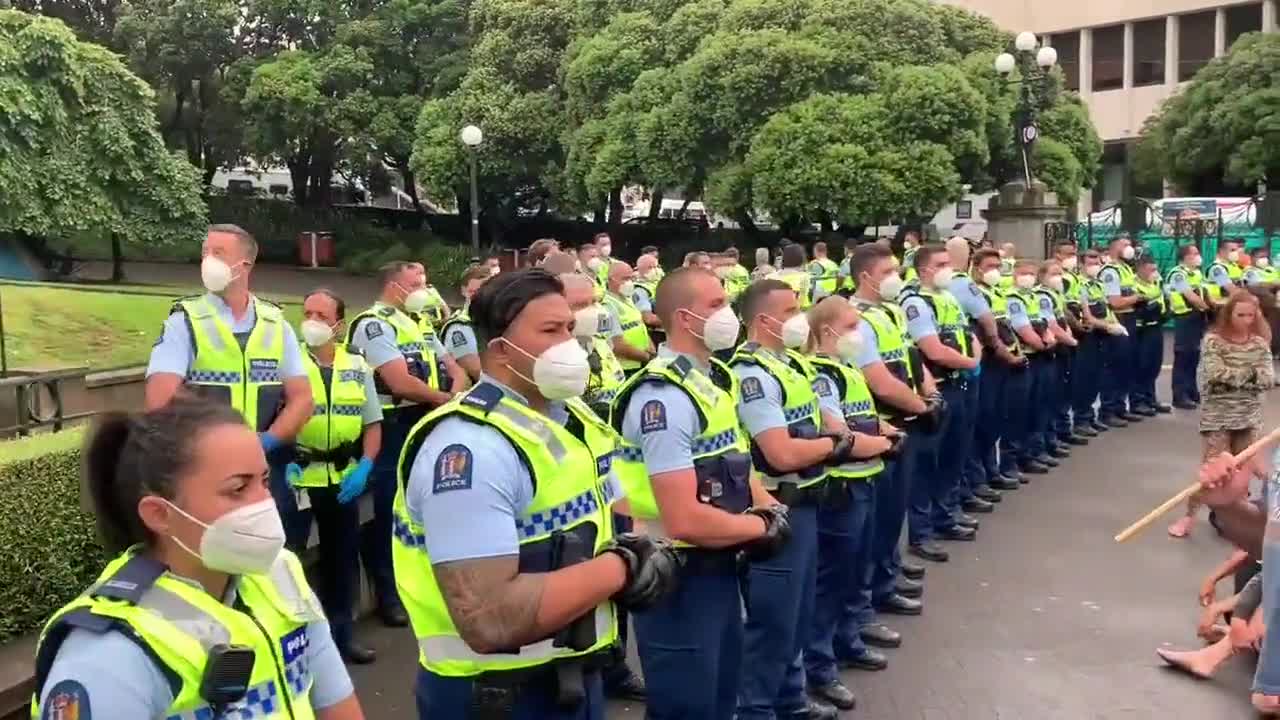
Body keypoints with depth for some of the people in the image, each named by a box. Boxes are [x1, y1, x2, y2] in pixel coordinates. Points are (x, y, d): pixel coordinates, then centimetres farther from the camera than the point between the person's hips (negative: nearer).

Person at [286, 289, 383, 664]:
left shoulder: (358, 367, 5)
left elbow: (372, 423, 8)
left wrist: (364, 467, -5)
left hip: (344, 478, 4)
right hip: (297, 475, -4)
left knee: (342, 556, 15)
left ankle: (340, 632, 31)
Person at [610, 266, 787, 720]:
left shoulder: (714, 378, 6)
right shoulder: (665, 397, -24)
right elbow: (685, 521, -29)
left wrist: (769, 507, -1)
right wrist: (762, 526, -14)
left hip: (718, 567, 9)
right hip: (678, 579, -9)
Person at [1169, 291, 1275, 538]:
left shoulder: (1260, 343, 2)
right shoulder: (1213, 340, -9)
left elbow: (1268, 379, -7)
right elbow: (1216, 374, -21)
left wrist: (1232, 375, -14)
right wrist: (1250, 373, -11)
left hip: (1249, 416, 4)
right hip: (1217, 415, -4)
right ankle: (1189, 516, 3)